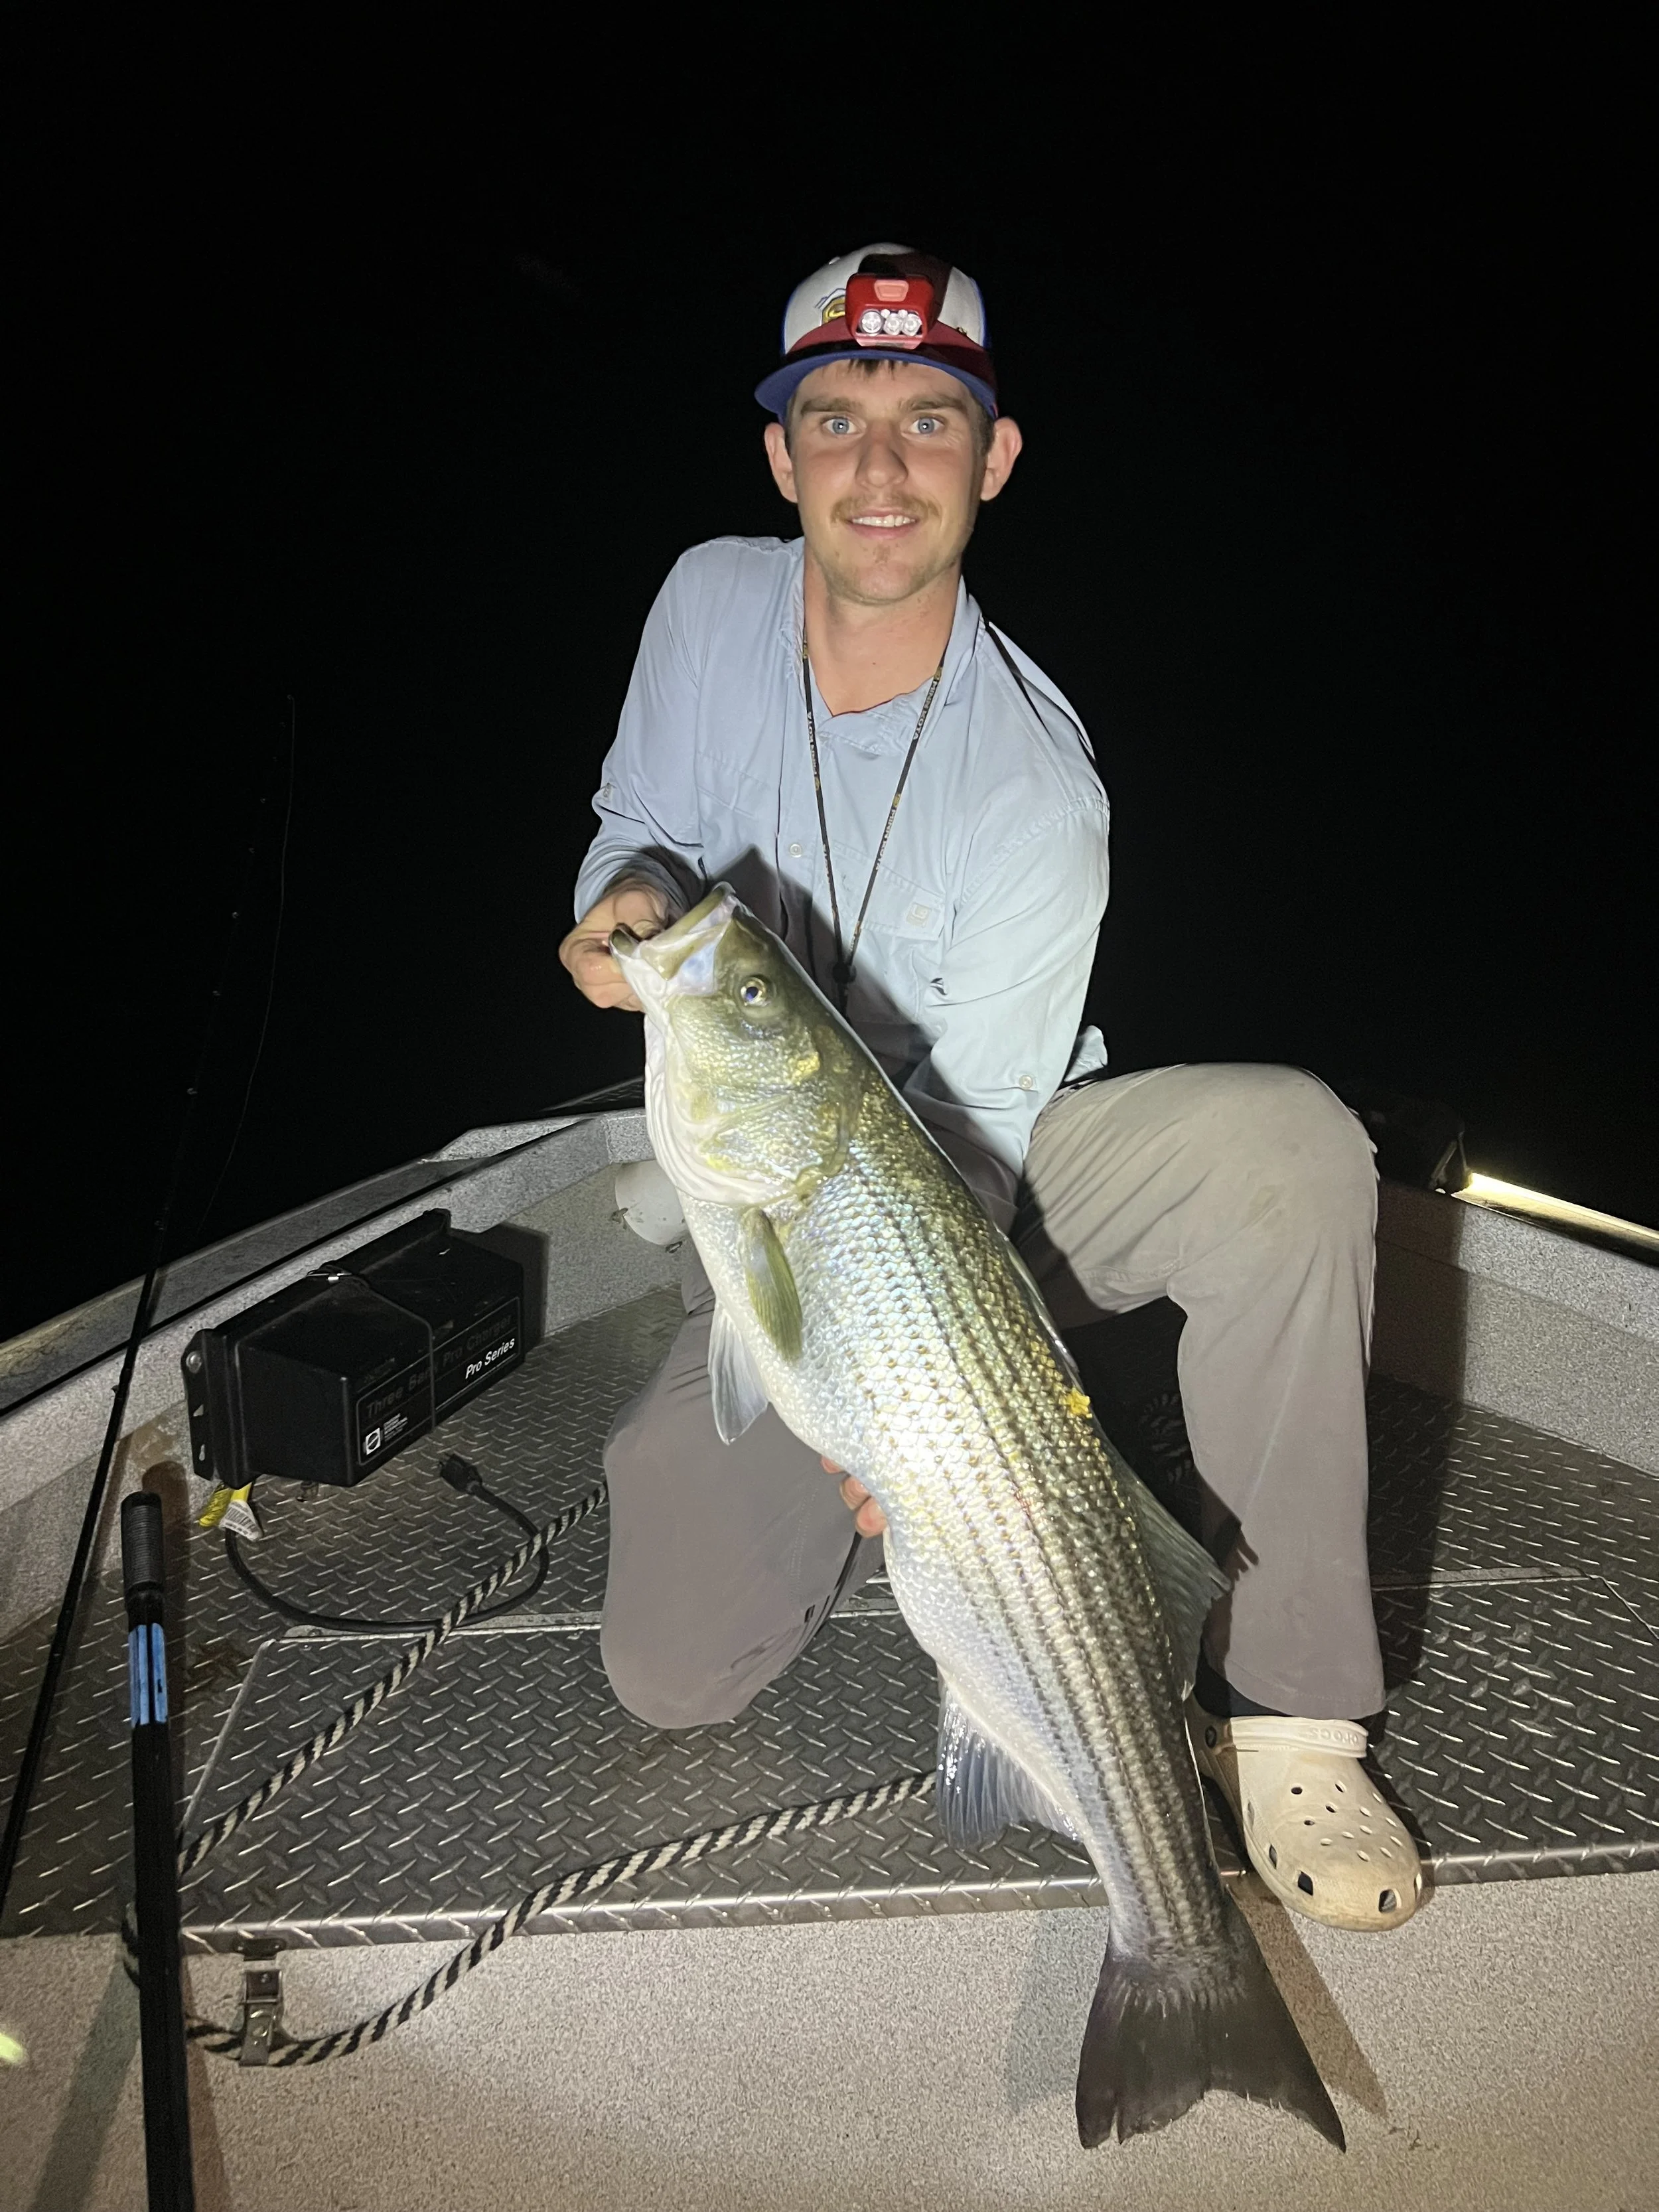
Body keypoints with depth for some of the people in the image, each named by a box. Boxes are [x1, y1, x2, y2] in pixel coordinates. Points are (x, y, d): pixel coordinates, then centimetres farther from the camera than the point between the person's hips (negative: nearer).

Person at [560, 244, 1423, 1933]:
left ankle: (1281, 1709, -24)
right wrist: (631, 903, -17)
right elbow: (638, 823, 8)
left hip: (996, 1192, -2)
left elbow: (966, 1142, -21)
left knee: (1293, 1146, -35)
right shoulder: (710, 605, -7)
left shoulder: (1035, 787, -22)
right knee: (670, 1672, -11)